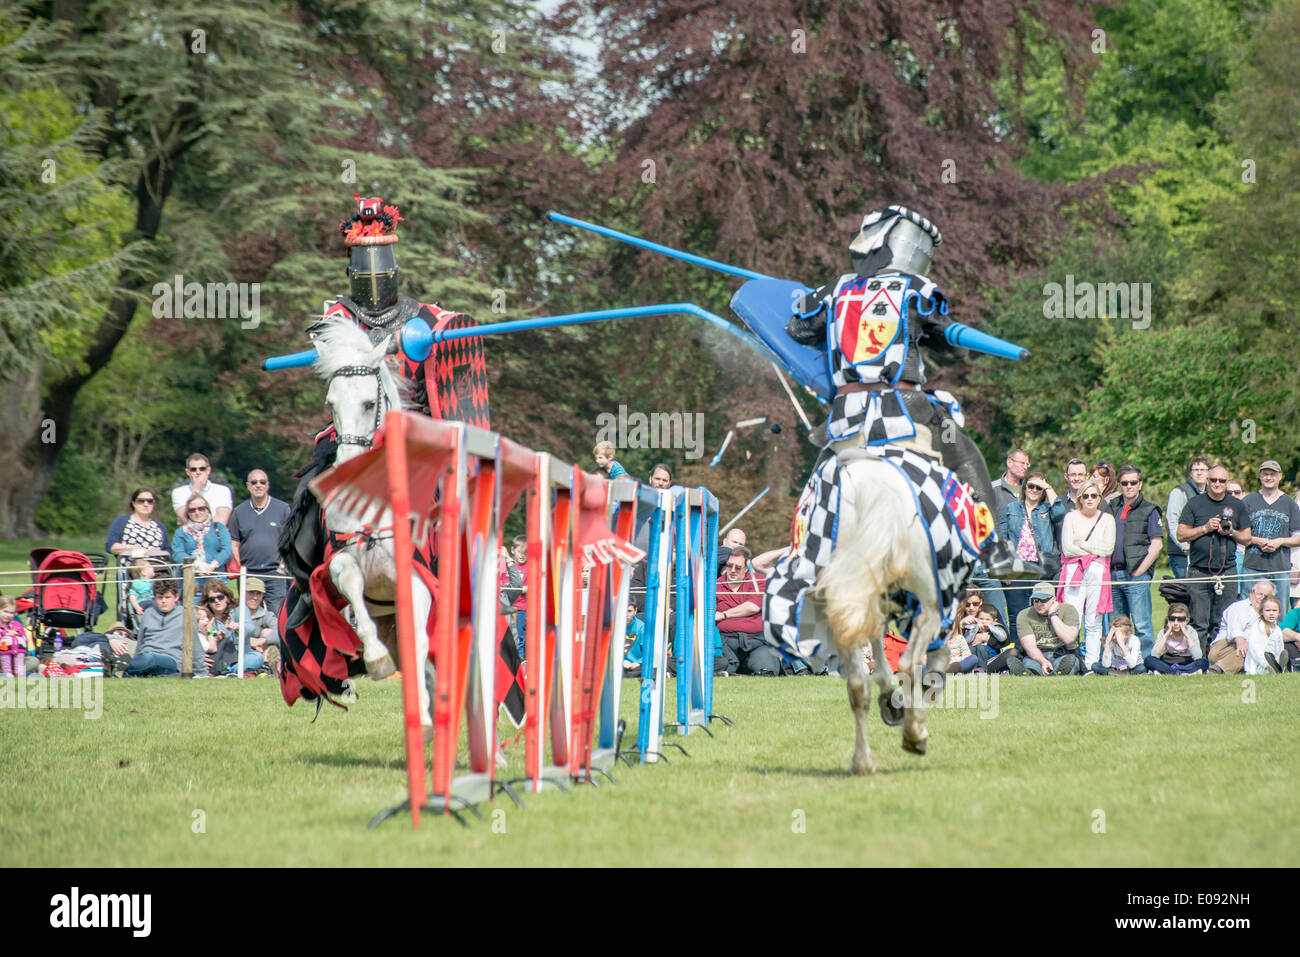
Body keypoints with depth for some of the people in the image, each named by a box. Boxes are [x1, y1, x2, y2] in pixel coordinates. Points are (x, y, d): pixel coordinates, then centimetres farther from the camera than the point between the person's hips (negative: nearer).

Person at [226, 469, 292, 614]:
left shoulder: (283, 508, 6)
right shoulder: (239, 512, 11)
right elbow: (234, 543, 12)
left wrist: (283, 566, -4)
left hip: (275, 573, -2)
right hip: (248, 573, 2)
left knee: (277, 614, -10)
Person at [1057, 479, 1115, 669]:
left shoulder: (1107, 519, 12)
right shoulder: (1071, 518, 10)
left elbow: (1108, 548, 0)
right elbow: (1067, 549, 0)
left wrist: (1082, 545, -1)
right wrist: (1094, 551, -2)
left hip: (1098, 573, 1)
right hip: (1073, 572, -1)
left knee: (1093, 623, 0)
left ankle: (1091, 664, 2)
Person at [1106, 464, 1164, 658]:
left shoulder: (1149, 511, 1)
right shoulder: (1111, 509, 15)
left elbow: (1157, 544, -5)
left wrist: (1139, 571, -10)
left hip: (1136, 576, -5)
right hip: (1113, 574, 5)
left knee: (1141, 625, -9)